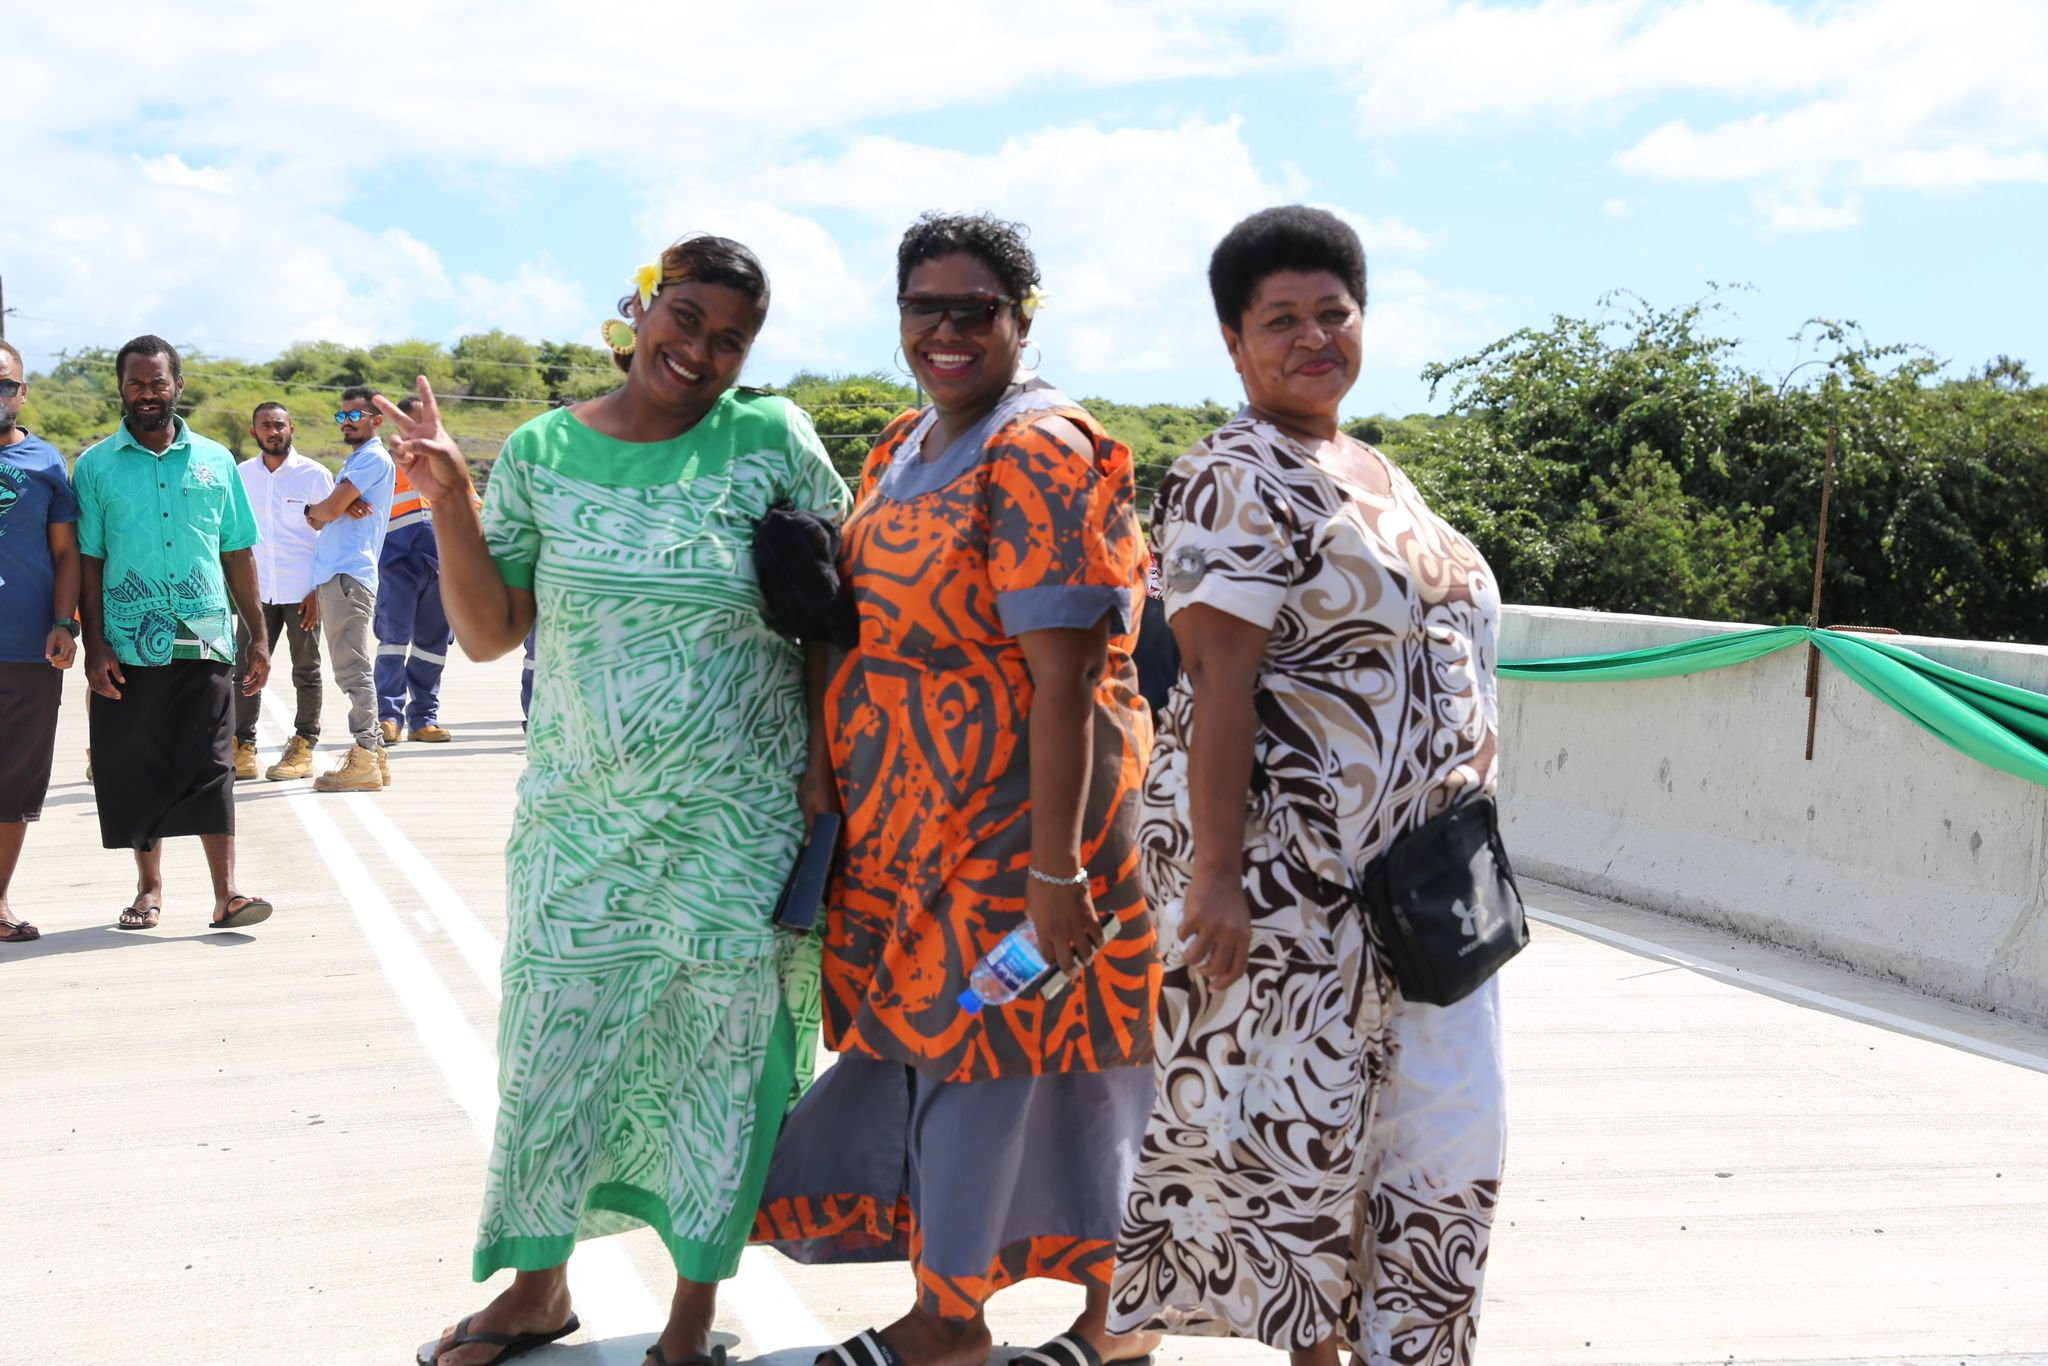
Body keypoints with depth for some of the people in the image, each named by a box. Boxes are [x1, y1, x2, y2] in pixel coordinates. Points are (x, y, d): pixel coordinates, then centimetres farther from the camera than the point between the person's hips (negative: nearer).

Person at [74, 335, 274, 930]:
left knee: (210, 765, -5)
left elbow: (238, 554, 12)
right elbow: (87, 561, 3)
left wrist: (259, 637, 8)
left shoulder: (215, 461, 9)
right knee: (135, 769, 5)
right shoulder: (95, 466, 5)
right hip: (128, 648, 0)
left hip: (204, 641, 0)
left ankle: (226, 892, -7)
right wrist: (94, 646, -5)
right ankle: (149, 887, 18)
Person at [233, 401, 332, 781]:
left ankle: (303, 748, 11)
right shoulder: (241, 475, 8)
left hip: (302, 590, -3)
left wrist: (319, 590, -10)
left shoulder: (314, 475, -2)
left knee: (306, 671, 4)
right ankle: (243, 748, 7)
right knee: (245, 667, 1)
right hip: (257, 590, 3)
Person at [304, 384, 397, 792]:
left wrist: (311, 511, 9)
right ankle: (373, 754, 14)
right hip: (334, 575, 10)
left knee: (352, 670, -11)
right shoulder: (356, 461, 25)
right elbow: (333, 514, 20)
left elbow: (331, 509, -13)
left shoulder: (374, 458, -6)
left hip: (349, 576, -10)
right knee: (351, 671, 11)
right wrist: (322, 514, -3)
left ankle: (364, 761, -10)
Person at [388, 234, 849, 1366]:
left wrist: (820, 759, -7)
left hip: (737, 820, -2)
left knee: (719, 1053, 6)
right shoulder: (541, 453, 1)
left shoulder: (771, 440, -4)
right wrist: (447, 500, -11)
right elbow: (487, 634, 0)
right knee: (552, 1040, 9)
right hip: (578, 816, 2)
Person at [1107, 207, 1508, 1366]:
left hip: (1416, 868, 9)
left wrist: (1459, 835, 17)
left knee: (1448, 1125, 10)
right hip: (1289, 870, -9)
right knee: (1289, 1117, 0)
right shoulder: (1236, 482, -12)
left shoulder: (1375, 475, 16)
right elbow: (1221, 683, -19)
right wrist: (1213, 872, -23)